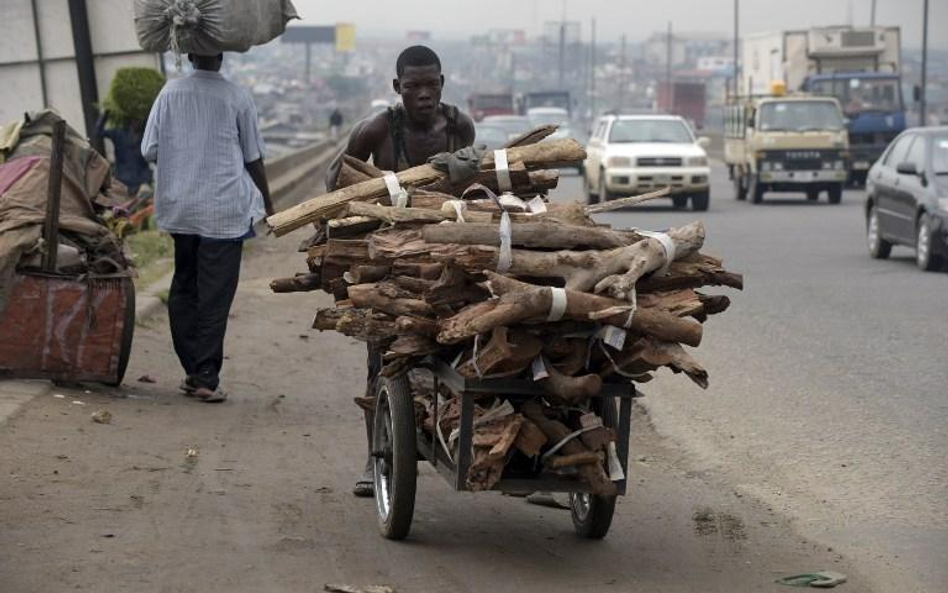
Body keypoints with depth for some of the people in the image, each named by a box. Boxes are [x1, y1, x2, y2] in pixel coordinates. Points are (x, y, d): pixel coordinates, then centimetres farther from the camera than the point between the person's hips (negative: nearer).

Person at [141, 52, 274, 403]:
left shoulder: (170, 93, 0)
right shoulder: (237, 98, -6)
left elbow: (149, 150, 1)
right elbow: (253, 159, 1)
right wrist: (267, 202, 14)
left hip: (179, 207, 3)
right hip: (224, 209, -3)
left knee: (183, 288, 14)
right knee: (215, 295, 0)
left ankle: (192, 371, 17)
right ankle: (205, 378, -1)